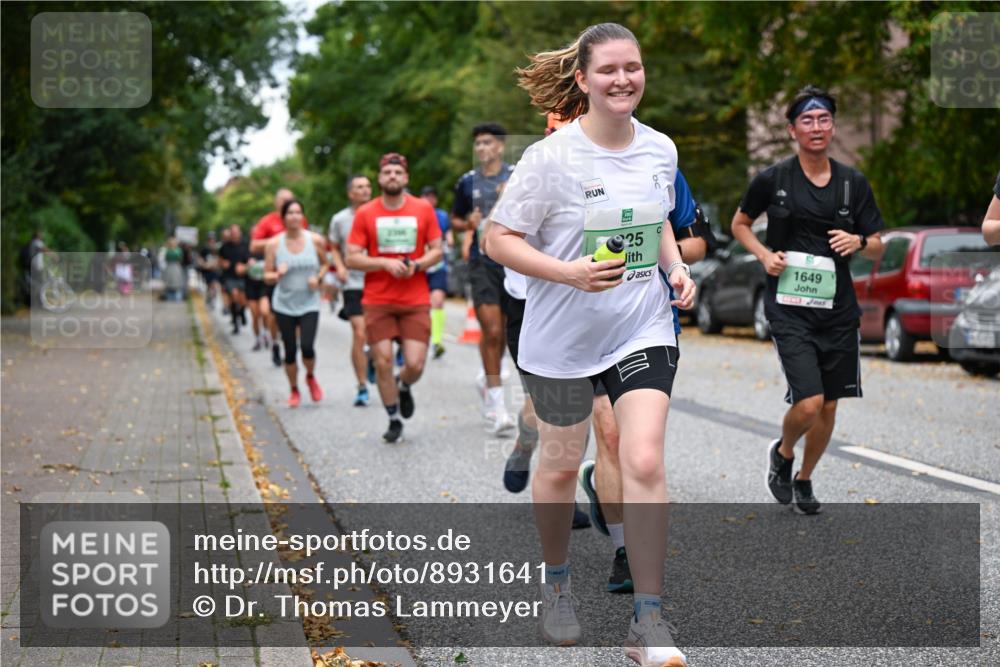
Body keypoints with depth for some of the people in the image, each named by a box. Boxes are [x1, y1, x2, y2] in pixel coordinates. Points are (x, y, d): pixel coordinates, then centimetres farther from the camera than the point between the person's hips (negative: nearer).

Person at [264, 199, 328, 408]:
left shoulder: (316, 240, -3)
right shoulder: (274, 244, -5)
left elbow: (324, 264, 13)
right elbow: (267, 276, 0)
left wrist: (318, 278, -7)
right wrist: (278, 275, -22)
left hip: (309, 304, 0)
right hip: (284, 305, 0)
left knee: (307, 347, -15)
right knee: (290, 351, 3)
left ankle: (311, 377, 19)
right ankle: (294, 390, 26)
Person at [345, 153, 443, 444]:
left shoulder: (423, 209, 4)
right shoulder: (365, 214, 1)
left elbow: (436, 250, 8)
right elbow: (352, 258, 0)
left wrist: (417, 265, -12)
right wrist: (386, 263, -14)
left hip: (416, 301, 0)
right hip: (377, 301, 0)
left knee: (415, 365, -8)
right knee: (382, 362, -4)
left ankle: (404, 387, 29)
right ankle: (394, 420, 14)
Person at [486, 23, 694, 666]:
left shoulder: (661, 149, 1)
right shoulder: (550, 157, -15)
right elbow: (500, 239, -13)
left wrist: (677, 267, 1)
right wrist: (570, 273, -25)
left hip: (644, 330, 3)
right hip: (564, 338, -2)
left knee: (645, 463, -10)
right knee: (560, 467, 13)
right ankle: (556, 581, 40)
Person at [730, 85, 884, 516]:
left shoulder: (854, 183, 4)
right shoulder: (772, 180, -3)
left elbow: (877, 249, 9)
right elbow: (739, 224, 12)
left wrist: (858, 242, -14)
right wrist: (764, 254, -6)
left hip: (838, 309, 4)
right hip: (789, 307, -3)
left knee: (828, 407, 10)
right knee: (809, 403, -15)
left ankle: (804, 480, 33)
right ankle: (782, 452, 18)